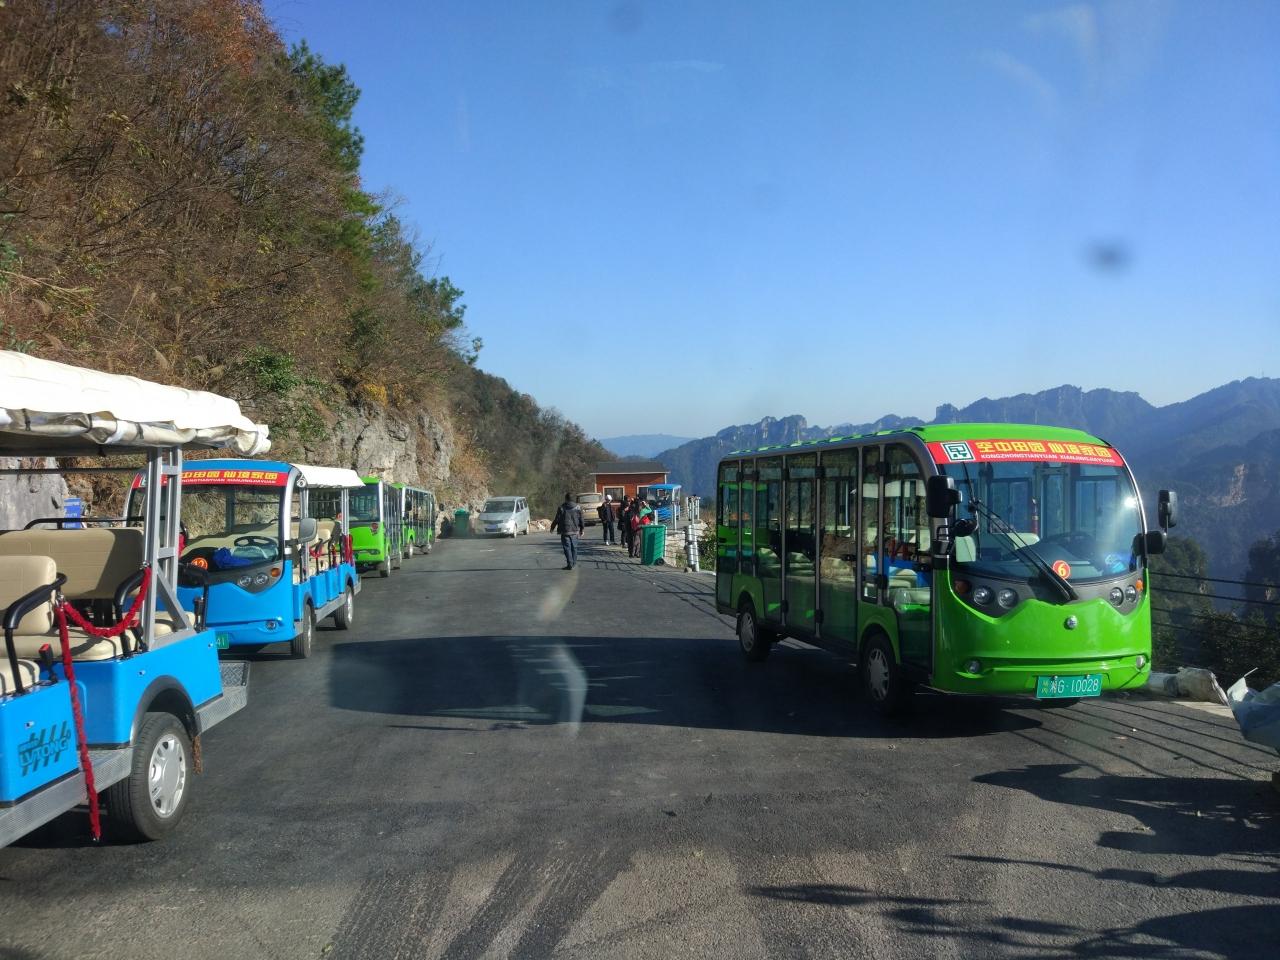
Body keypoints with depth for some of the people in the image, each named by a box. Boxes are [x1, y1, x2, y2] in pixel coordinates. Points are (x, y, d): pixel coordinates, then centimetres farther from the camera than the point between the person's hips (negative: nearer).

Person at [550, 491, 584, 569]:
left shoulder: (561, 508, -7)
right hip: (575, 531, 3)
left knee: (567, 548, -1)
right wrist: (581, 530, 17)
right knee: (574, 547, 15)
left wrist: (552, 528, 10)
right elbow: (581, 520, 6)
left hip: (565, 531, -3)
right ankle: (573, 563, 23)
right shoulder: (578, 508, 2)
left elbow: (557, 519, -4)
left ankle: (570, 564, -7)